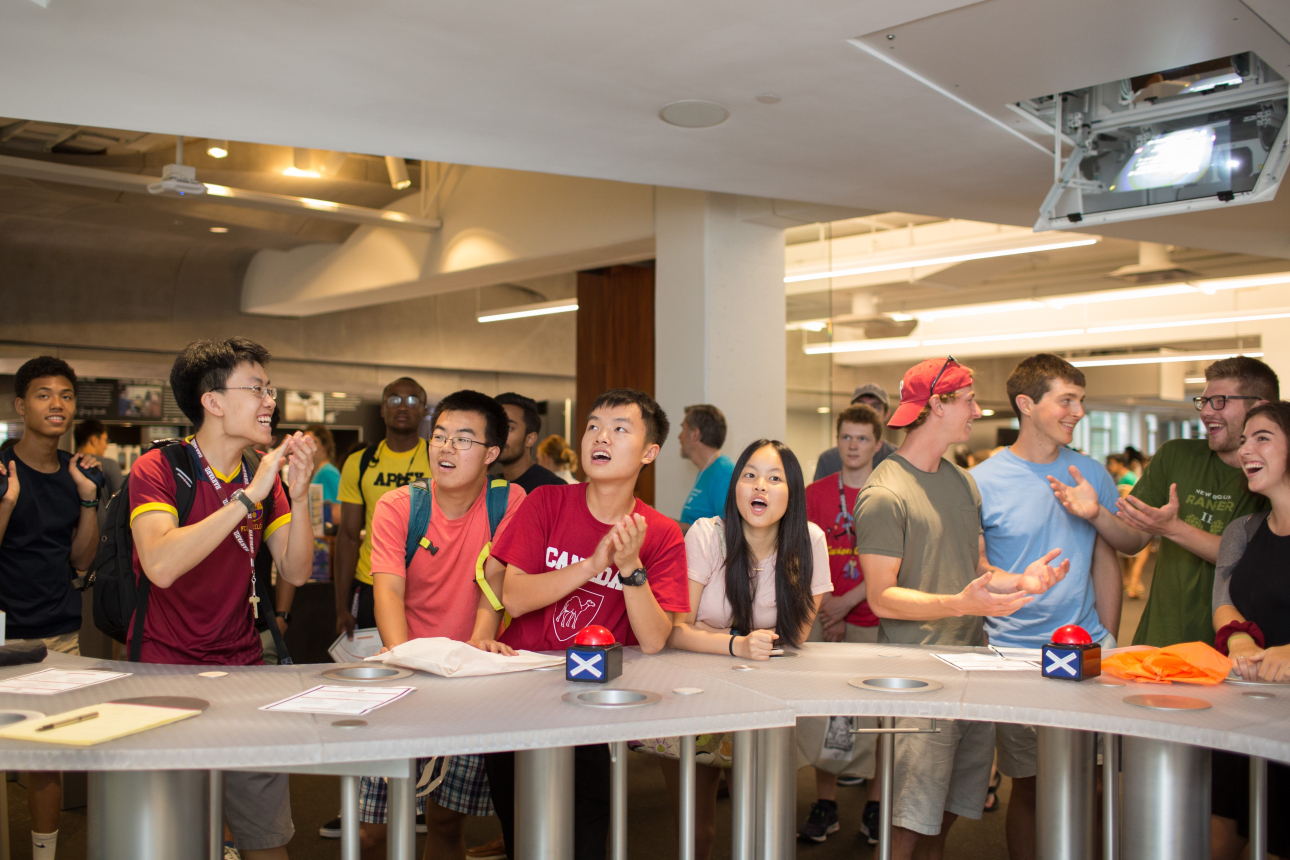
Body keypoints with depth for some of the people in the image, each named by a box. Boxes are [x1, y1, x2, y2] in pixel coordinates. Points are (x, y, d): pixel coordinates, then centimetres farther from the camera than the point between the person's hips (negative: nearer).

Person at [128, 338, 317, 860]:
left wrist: (299, 495, -12)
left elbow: (295, 572, 2)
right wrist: (248, 498, -26)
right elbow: (159, 564, -27)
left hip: (243, 667, 4)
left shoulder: (264, 475, 7)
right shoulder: (158, 469, -9)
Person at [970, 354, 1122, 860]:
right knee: (1029, 785, 6)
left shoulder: (1091, 474, 7)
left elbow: (1107, 561, 13)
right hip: (1015, 656, -3)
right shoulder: (982, 481, -5)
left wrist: (1108, 642, 10)